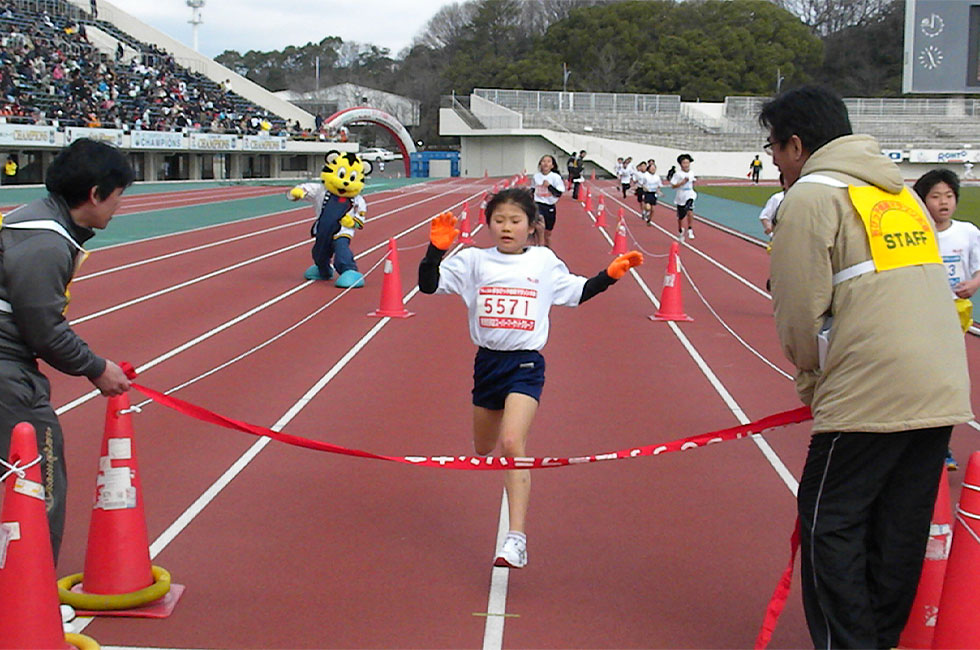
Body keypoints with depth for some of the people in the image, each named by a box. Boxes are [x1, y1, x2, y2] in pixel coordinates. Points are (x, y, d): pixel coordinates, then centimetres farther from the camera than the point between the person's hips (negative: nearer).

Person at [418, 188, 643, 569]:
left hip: (526, 365, -3)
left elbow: (577, 293, 19)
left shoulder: (545, 262, 5)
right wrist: (437, 249, -18)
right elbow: (428, 285, -3)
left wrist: (610, 275, 7)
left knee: (512, 443, -23)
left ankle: (517, 539, -26)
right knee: (483, 451, 18)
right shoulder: (473, 261, 3)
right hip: (487, 362, 3)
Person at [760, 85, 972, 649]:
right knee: (901, 529, 14)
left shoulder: (812, 196, -5)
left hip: (870, 395, -8)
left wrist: (812, 379, 9)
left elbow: (801, 312, -9)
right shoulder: (900, 190, 20)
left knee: (830, 521, 2)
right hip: (944, 392, 8)